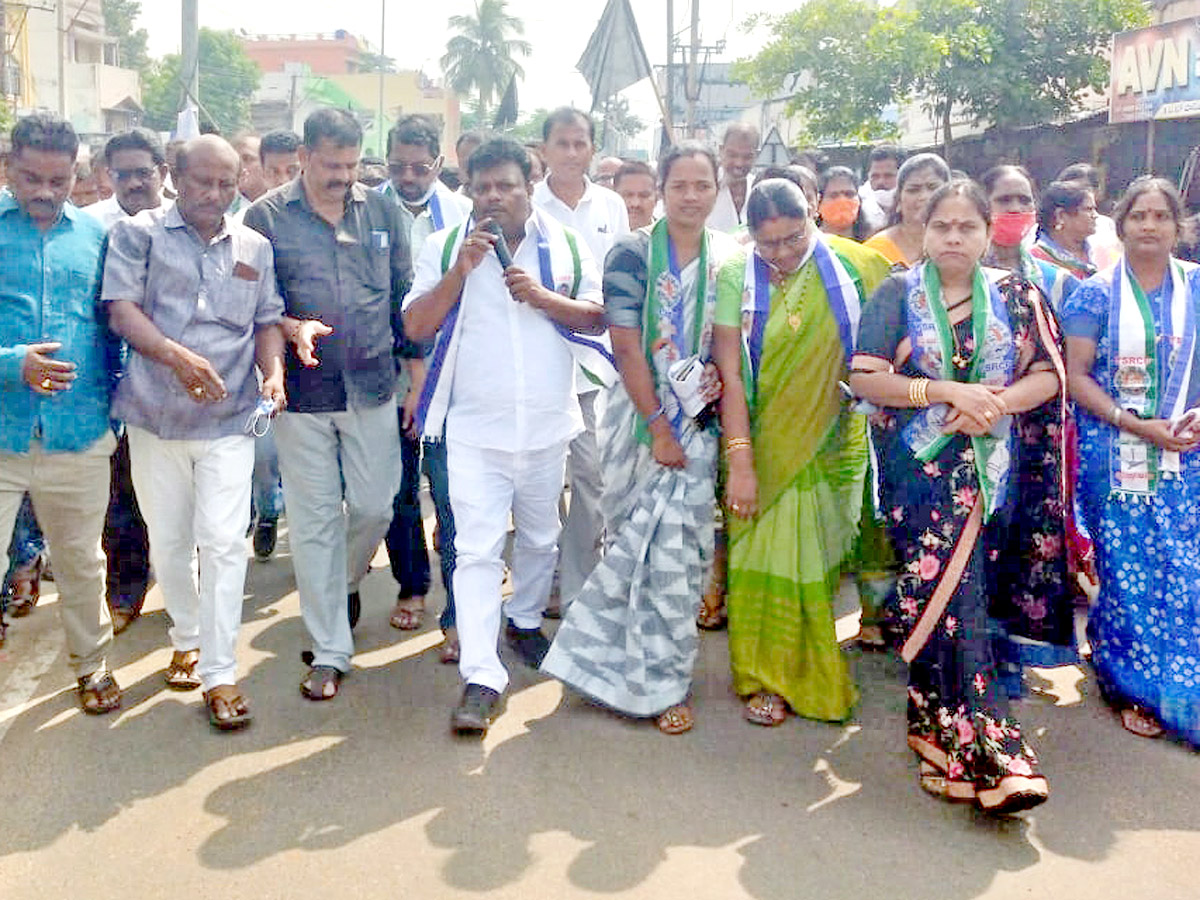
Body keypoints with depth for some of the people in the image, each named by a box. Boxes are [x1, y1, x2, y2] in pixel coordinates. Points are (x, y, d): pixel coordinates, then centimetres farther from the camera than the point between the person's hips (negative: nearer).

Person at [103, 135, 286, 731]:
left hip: (228, 419, 0)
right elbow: (121, 308, -9)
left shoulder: (255, 248, 10)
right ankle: (188, 638, 34)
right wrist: (177, 356, -25)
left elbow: (267, 320, 13)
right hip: (155, 415, 0)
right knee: (168, 541, 12)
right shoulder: (139, 234, 2)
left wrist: (274, 369, -8)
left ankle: (219, 671, -2)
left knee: (224, 542, -8)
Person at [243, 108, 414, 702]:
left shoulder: (381, 211, 8)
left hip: (373, 386, 2)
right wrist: (292, 329, -18)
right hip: (302, 391, -2)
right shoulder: (266, 217, 0)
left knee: (374, 506, 5)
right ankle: (330, 651, 14)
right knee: (314, 520, 3)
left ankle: (347, 581, 40)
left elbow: (403, 293, 12)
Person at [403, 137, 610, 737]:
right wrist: (461, 269, -17)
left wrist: (545, 298, -13)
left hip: (547, 424, 3)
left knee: (540, 536, 18)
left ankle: (525, 619, 43)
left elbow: (597, 319, 3)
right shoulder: (445, 247, 1)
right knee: (476, 549, -8)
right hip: (475, 428, -2)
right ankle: (481, 676, -5)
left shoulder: (566, 246, 4)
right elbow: (416, 326, -6)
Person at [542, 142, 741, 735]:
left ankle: (660, 674, 23)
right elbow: (628, 350, -10)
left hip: (700, 424, 2)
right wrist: (659, 430, -12)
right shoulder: (632, 254, -7)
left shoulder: (729, 258, 4)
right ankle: (659, 682, 22)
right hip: (641, 417, -2)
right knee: (642, 546, 3)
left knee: (681, 550, 3)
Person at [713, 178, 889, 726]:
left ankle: (811, 675, 27)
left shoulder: (853, 268, -5)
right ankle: (764, 679, 18)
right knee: (766, 557, 3)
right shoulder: (737, 277, -8)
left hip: (831, 442, 1)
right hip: (763, 444, -1)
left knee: (817, 558, 9)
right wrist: (740, 462, -16)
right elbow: (730, 373, -11)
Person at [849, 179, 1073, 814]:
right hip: (920, 468, -2)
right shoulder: (896, 295, 5)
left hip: (990, 469, 2)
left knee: (946, 592, 4)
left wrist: (996, 402, -14)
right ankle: (986, 755, -9)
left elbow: (1048, 376, 5)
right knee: (950, 596, -10)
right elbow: (863, 378, -4)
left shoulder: (1014, 299, 10)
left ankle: (938, 726, 21)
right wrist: (945, 391, -14)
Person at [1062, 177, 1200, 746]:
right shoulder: (1095, 294, 0)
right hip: (1112, 457, -2)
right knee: (1126, 570, 2)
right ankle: (1132, 686, 21)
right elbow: (1075, 374, -5)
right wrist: (1134, 424, -15)